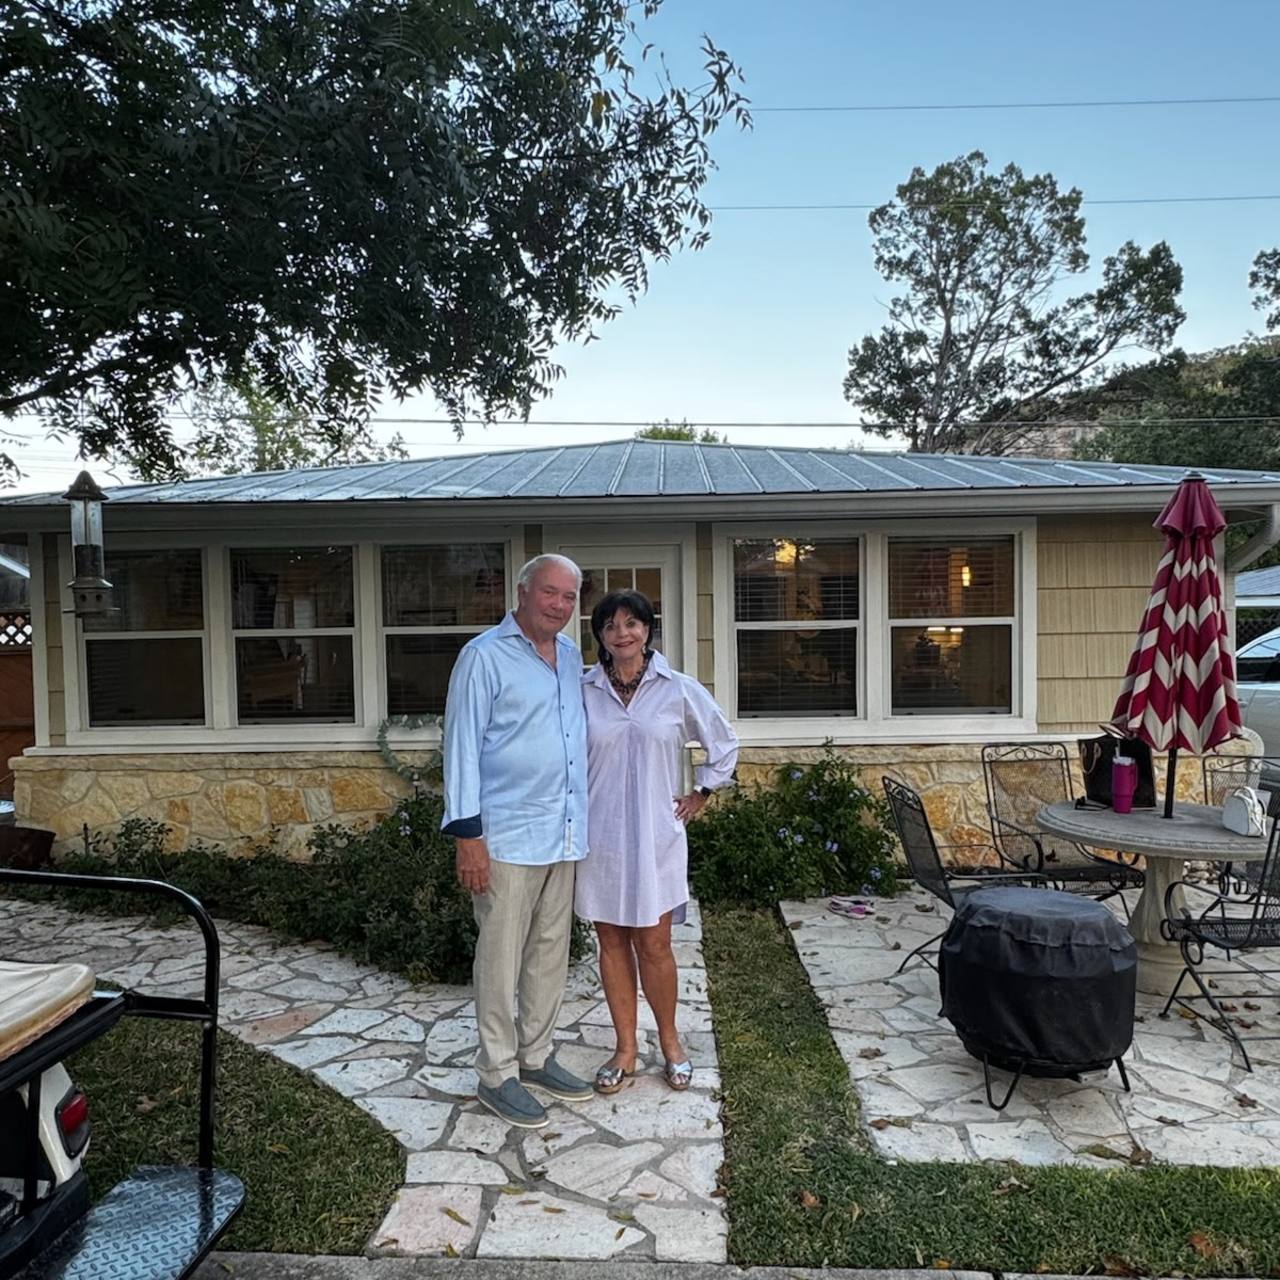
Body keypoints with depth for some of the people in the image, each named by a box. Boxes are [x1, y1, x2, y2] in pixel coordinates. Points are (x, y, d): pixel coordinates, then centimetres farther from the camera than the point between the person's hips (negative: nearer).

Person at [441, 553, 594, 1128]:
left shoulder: (571, 656, 12)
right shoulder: (484, 656, -9)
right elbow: (462, 745, -11)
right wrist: (467, 834, -15)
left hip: (564, 835, 7)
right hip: (508, 837, -7)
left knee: (551, 952, 16)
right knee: (501, 959, 3)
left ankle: (535, 1056, 31)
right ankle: (497, 1074, 18)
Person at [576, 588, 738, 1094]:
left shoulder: (679, 690, -2)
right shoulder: (582, 691, 0)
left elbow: (724, 743, 11)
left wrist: (700, 796, 10)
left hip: (655, 837, -1)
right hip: (598, 838, 2)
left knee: (654, 945, 3)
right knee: (612, 942, 10)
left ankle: (670, 1041, 27)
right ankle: (625, 1047, 26)